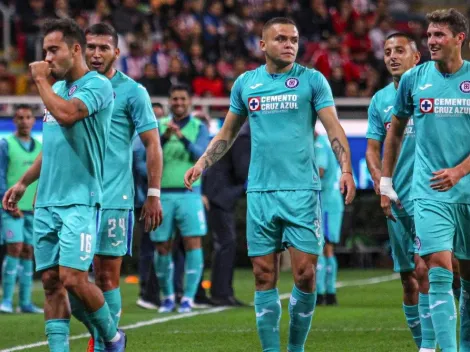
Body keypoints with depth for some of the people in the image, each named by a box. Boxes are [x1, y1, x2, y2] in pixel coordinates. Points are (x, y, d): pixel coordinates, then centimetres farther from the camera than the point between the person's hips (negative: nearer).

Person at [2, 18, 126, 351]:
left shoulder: (97, 86, -8)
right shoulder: (57, 88, 17)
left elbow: (65, 113, -26)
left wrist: (40, 80, -11)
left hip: (79, 201, -8)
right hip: (46, 201, 8)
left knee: (73, 279, -13)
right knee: (51, 282, 2)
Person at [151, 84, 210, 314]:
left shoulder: (199, 127, 6)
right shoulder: (159, 126, 8)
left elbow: (201, 155, -9)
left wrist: (182, 137, -24)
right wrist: (164, 137, -21)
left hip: (189, 193, -1)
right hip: (163, 193, 1)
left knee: (193, 243, -10)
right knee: (162, 247, 2)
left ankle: (188, 297, -7)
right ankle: (167, 296, 17)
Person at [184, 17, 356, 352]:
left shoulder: (312, 80, 2)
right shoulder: (246, 83, 11)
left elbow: (333, 127, -4)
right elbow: (228, 133, 21)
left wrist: (346, 169, -19)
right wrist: (201, 164, 8)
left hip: (302, 189, -3)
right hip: (260, 191, 3)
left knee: (305, 274, -7)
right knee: (264, 276, 1)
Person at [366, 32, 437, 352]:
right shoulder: (380, 100, 12)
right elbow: (373, 148, 11)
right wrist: (379, 179, -6)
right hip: (395, 197, 5)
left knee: (424, 268, -16)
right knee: (408, 277, 8)